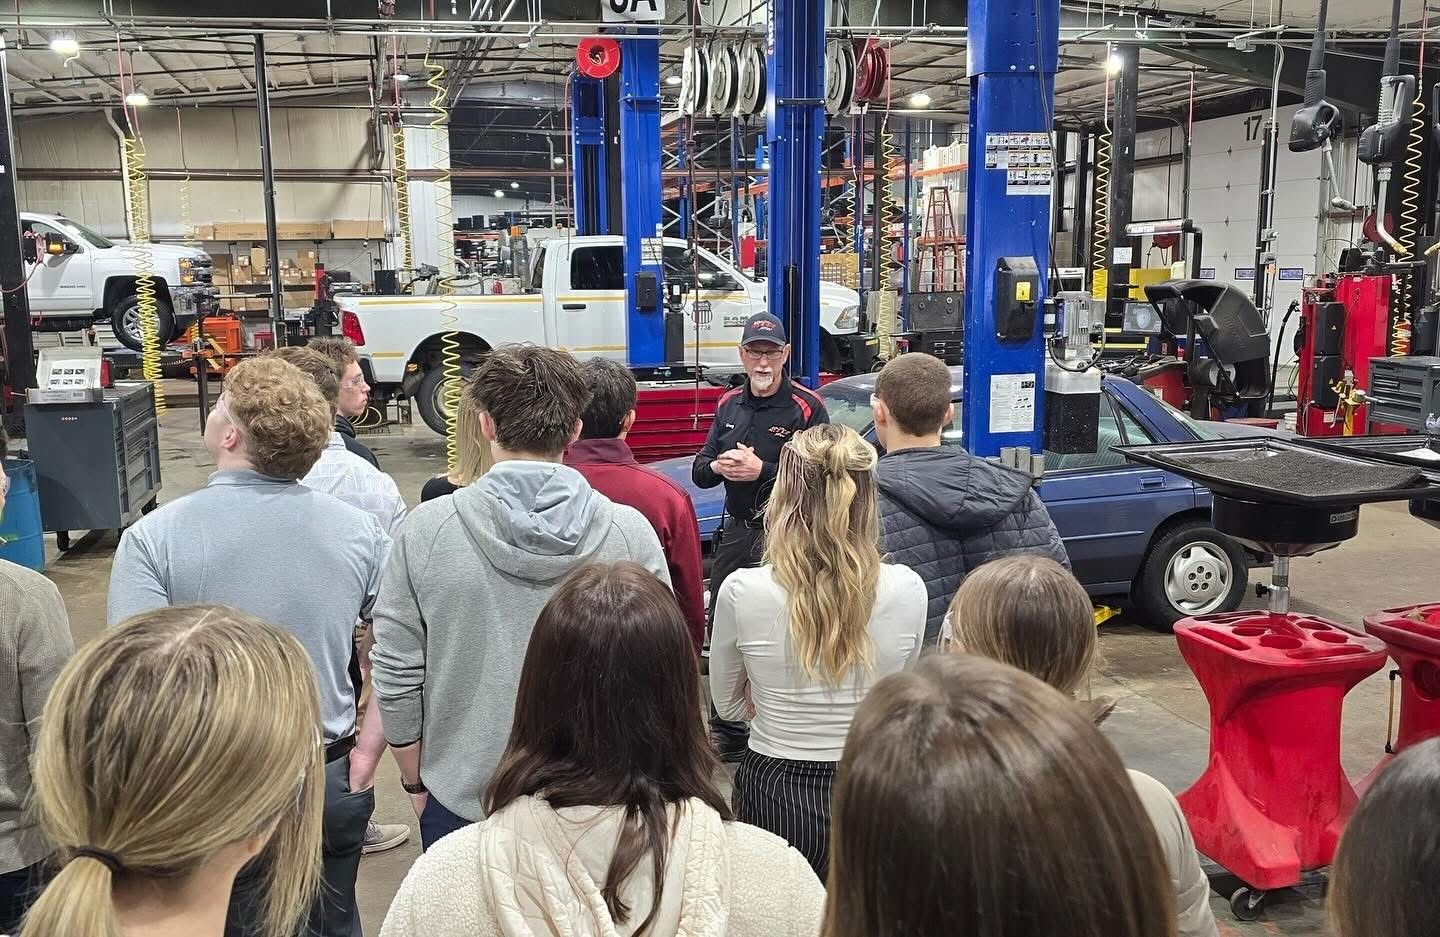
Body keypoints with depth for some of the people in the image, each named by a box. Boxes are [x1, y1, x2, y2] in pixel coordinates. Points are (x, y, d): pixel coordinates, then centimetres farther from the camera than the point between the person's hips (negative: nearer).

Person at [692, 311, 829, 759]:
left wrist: (763, 471, -21)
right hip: (736, 532, 7)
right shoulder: (728, 405, 14)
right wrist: (718, 465, -8)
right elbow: (699, 472, 14)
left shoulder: (807, 407, -6)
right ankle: (727, 734, 27)